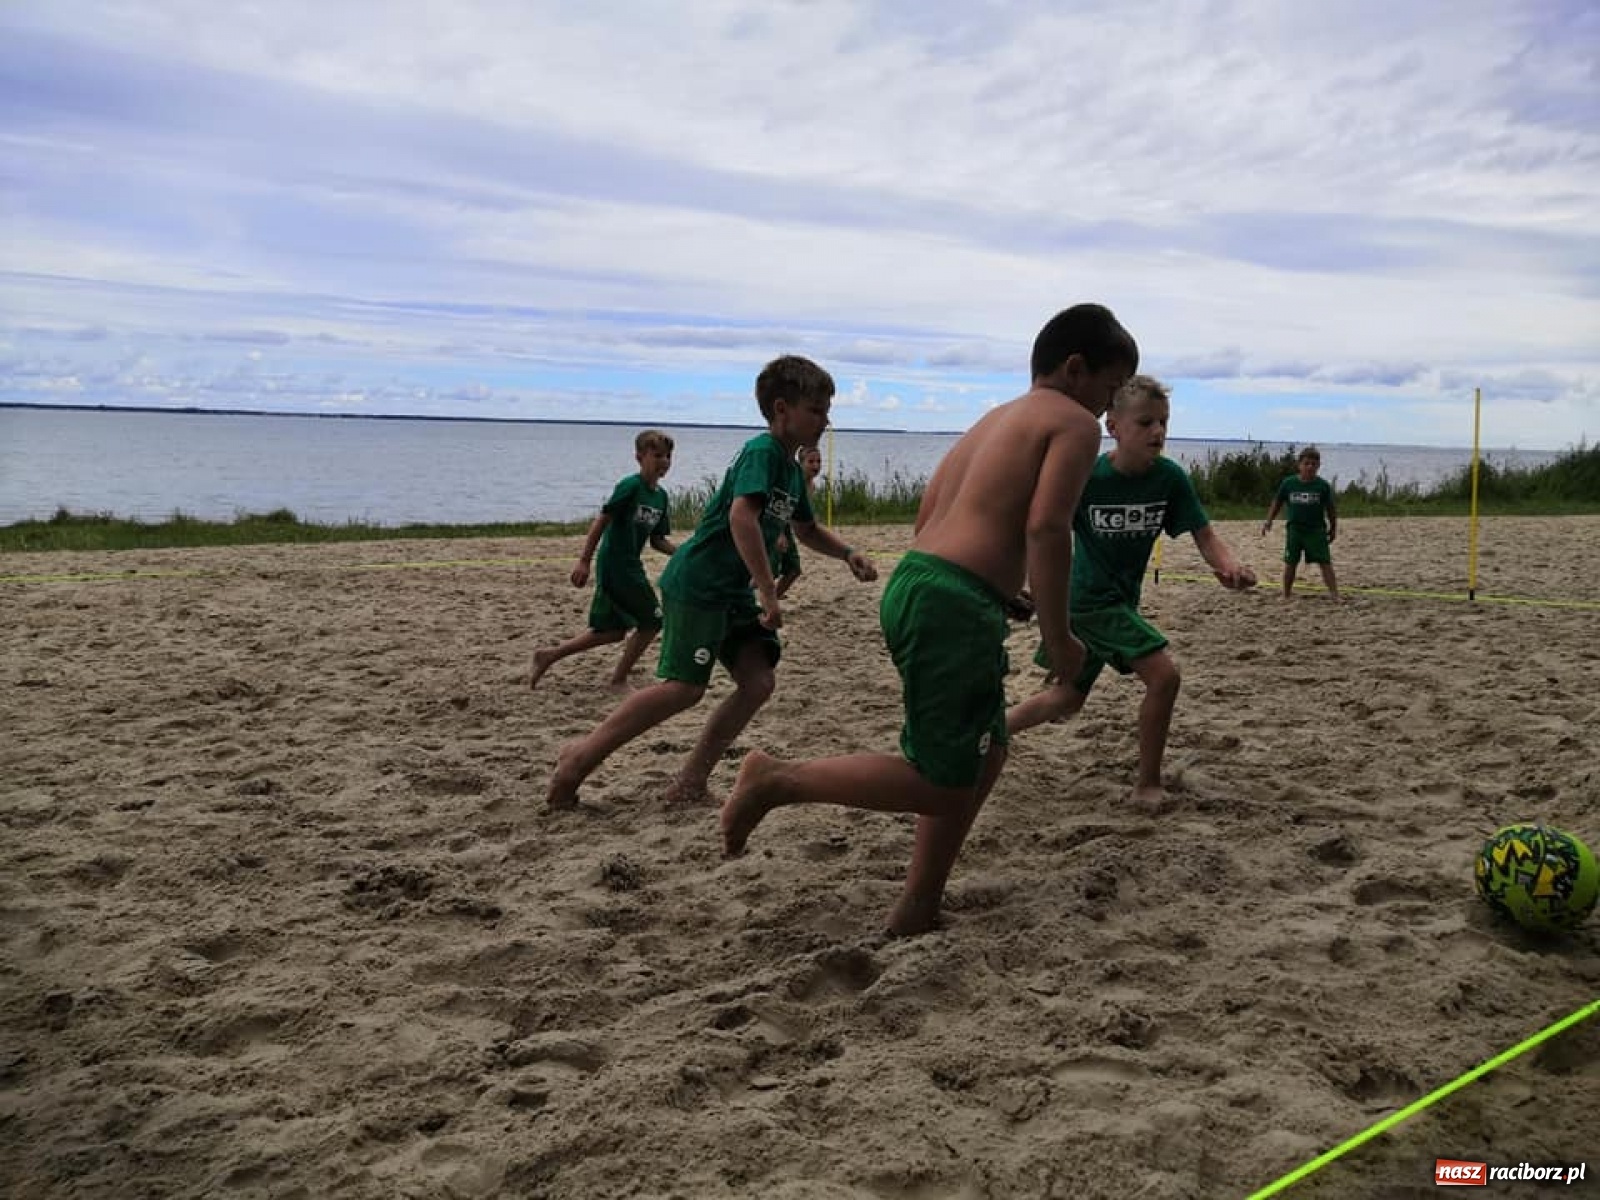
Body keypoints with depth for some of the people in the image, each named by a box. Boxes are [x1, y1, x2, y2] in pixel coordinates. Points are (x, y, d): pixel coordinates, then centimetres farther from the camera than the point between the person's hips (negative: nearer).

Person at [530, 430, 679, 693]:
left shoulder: (661, 496, 8)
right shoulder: (631, 486, -15)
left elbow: (657, 540, 13)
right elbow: (601, 520, -17)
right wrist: (584, 561, -19)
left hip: (631, 567, 9)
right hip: (615, 566, -9)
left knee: (612, 631, 14)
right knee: (652, 620, -4)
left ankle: (548, 655, 24)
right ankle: (619, 680, 10)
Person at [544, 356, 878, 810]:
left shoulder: (791, 468, 15)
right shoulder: (762, 451, -14)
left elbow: (807, 530, 30)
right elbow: (741, 516, -29)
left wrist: (849, 555, 13)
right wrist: (769, 592, -29)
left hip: (734, 591, 9)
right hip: (696, 583, -9)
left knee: (759, 681, -3)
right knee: (683, 686, -12)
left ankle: (691, 780, 4)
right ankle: (581, 755, 1)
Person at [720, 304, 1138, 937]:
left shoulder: (996, 419, 25)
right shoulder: (1074, 423, -1)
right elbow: (1046, 527, -15)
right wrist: (1058, 635, -8)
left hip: (913, 582, 10)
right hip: (952, 605, -10)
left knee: (984, 756, 21)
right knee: (942, 785, 0)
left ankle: (917, 910, 25)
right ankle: (780, 779, -1)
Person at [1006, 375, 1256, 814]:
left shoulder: (1170, 477, -9)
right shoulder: (1086, 478, -20)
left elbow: (1204, 534, -10)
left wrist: (1230, 565, -31)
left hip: (1121, 600, 6)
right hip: (1090, 599, -6)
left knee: (1066, 700, 16)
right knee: (1163, 674, -18)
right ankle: (1148, 785, -1)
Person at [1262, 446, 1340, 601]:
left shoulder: (1323, 485, -3)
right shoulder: (1288, 483, -1)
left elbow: (1330, 509, 5)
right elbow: (1277, 502, 9)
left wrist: (1333, 528, 7)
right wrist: (1268, 521, 4)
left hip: (1317, 530, -1)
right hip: (1294, 529, 1)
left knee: (1325, 562, -5)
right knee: (1290, 563, 7)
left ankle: (1334, 594, -2)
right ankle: (1286, 594, 19)